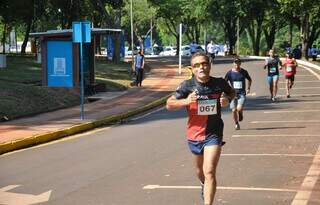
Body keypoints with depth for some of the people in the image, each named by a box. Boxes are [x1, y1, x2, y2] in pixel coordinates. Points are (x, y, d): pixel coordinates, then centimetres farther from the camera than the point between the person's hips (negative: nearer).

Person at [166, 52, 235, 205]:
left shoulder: (220, 83, -9)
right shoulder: (187, 85, -12)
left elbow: (232, 92, 14)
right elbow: (169, 105, -11)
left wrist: (227, 99, -10)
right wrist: (186, 101, -29)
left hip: (213, 134, -2)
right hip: (194, 133, 2)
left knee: (209, 172, -16)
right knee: (200, 169, 26)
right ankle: (204, 185, 59)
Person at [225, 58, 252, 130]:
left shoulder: (244, 72, 2)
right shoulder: (230, 73, -1)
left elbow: (250, 80, 20)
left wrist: (248, 88, 9)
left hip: (242, 93, -1)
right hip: (233, 94, 1)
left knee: (239, 108, -19)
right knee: (234, 110, 0)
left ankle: (241, 114, 18)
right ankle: (236, 124, 22)